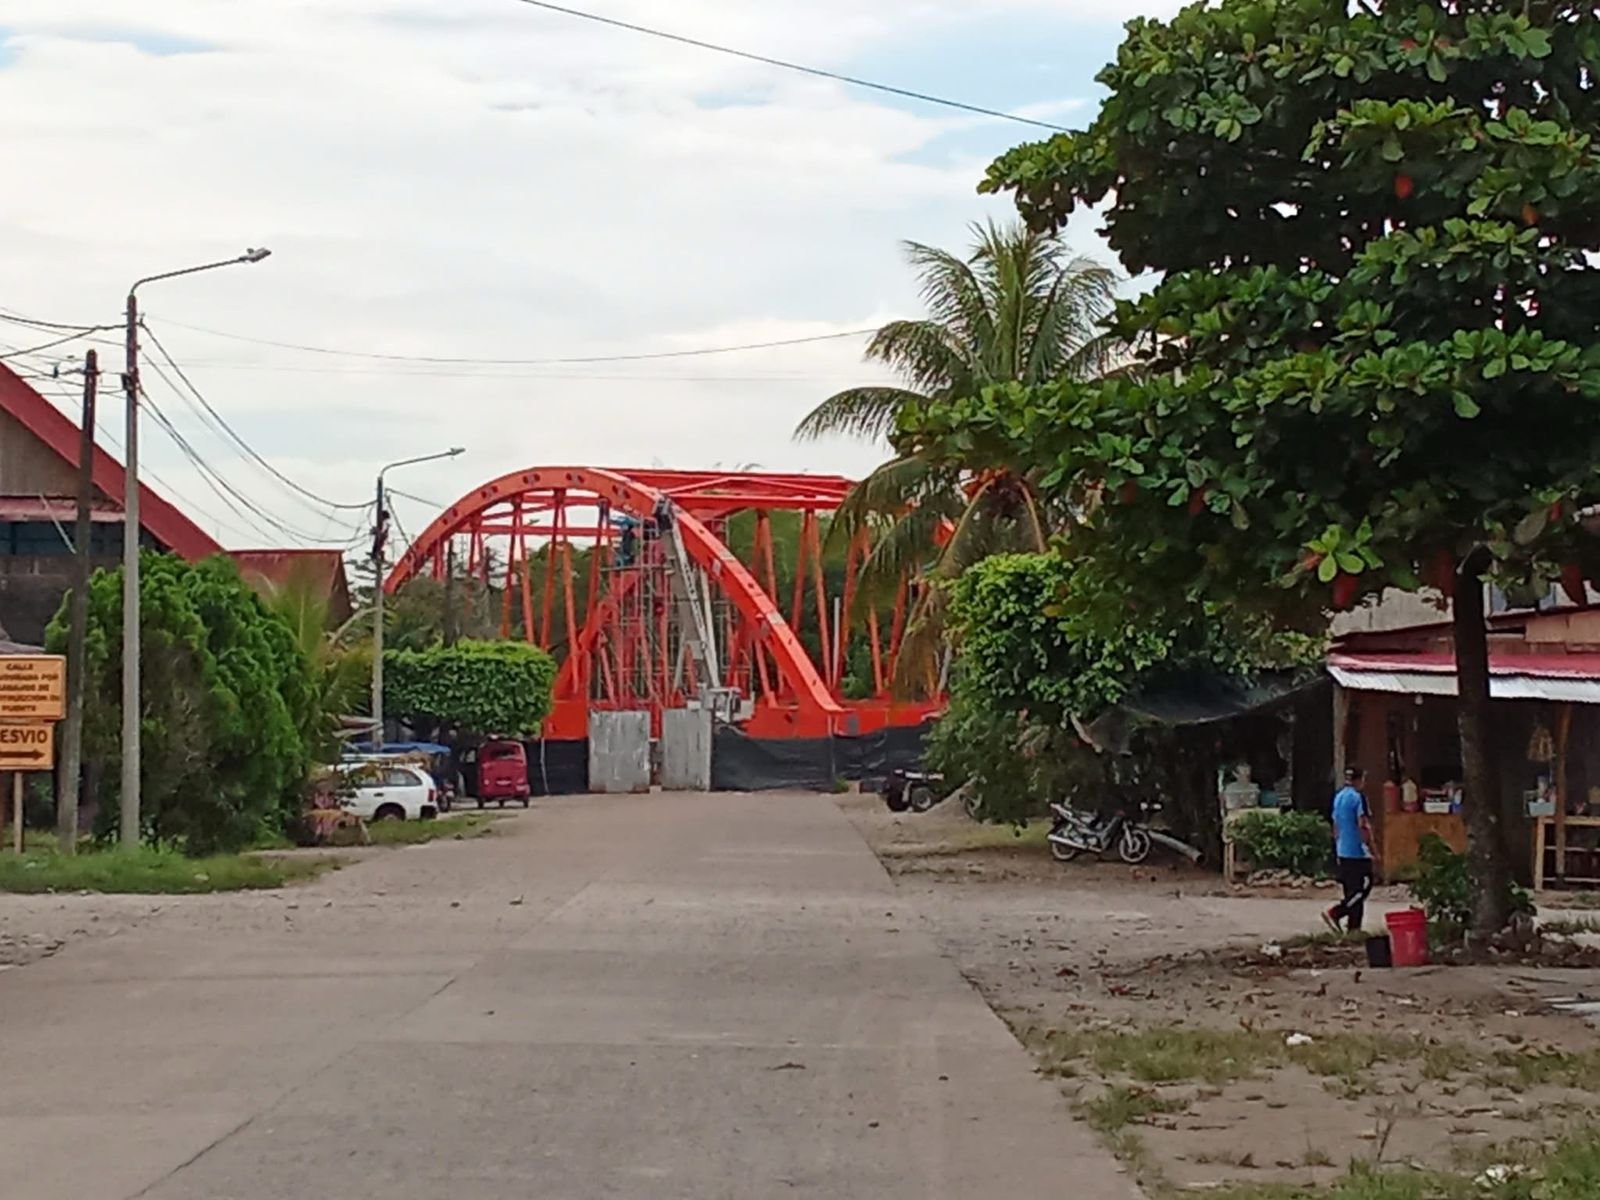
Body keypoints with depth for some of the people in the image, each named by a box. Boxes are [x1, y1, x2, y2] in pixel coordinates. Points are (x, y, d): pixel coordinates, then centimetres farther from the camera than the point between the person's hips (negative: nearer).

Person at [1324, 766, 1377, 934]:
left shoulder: (1338, 797, 12)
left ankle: (1354, 926, 10)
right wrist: (1371, 846, -11)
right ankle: (1334, 913, -14)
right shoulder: (1358, 797, -14)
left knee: (1351, 889, 11)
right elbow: (1363, 825, -19)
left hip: (1343, 851, 9)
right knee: (1362, 888, -5)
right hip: (1358, 851, -9)